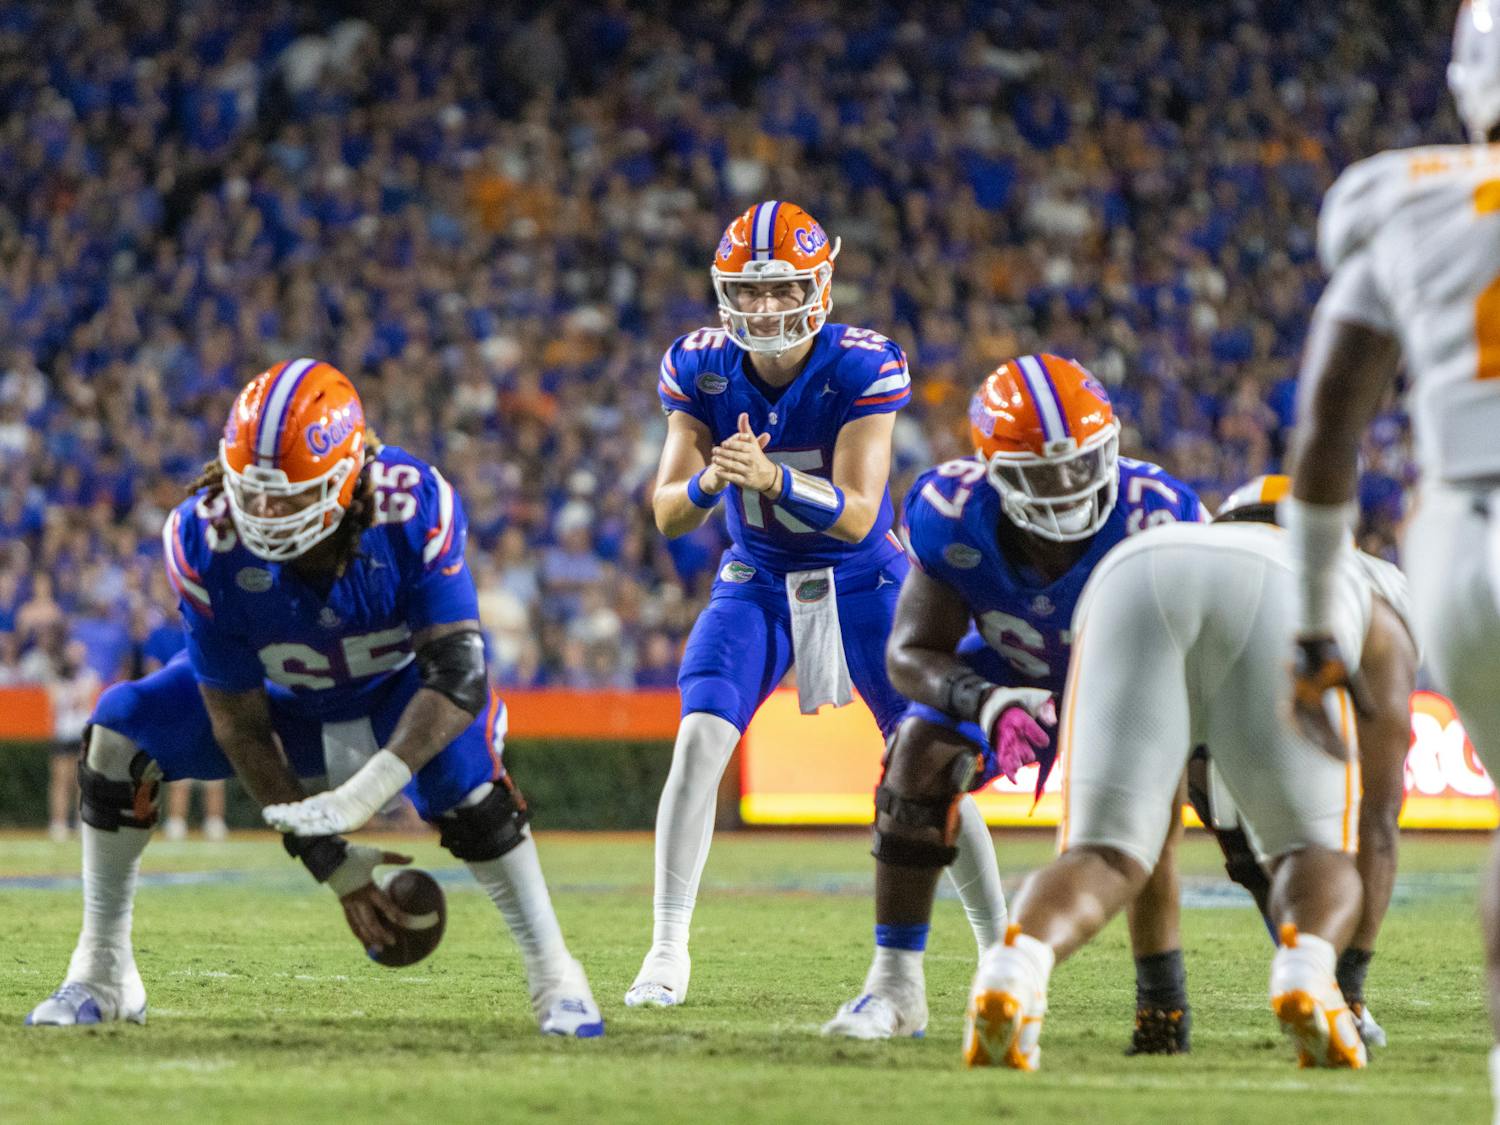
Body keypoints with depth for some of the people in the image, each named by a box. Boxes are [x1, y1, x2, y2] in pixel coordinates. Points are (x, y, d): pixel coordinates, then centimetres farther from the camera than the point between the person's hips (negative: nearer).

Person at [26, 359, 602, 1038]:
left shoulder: (414, 510, -35)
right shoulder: (207, 541, -30)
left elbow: (459, 674, -37)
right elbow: (239, 724, -22)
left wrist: (363, 795, -49)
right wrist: (328, 860, -25)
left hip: (395, 691, -2)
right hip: (284, 700, 2)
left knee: (462, 762, -33)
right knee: (122, 730, -18)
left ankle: (553, 976, -17)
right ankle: (102, 973, -4)